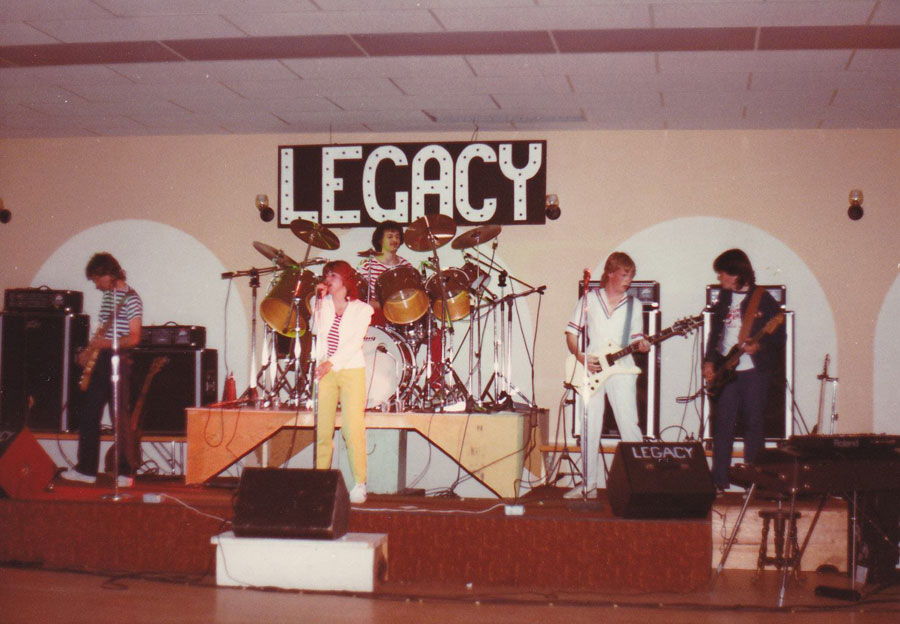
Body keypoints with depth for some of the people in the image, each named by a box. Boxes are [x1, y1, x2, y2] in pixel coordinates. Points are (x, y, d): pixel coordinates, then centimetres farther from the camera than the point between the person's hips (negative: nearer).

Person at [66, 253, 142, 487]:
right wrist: (88, 351, 13)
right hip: (97, 361, 9)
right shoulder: (107, 295, 16)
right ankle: (86, 469, 15)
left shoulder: (130, 298, -11)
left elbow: (134, 338, -17)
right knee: (89, 414, 8)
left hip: (117, 361, -9)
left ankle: (125, 473, -2)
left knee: (120, 416, -6)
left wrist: (108, 344, -30)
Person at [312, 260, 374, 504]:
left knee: (353, 429, -9)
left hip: (351, 371, -3)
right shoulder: (324, 304, 12)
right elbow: (318, 330, -4)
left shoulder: (361, 309, 3)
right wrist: (320, 300, -5)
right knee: (322, 429, -1)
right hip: (325, 371, 3)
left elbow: (355, 342, -8)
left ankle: (359, 484, -5)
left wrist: (331, 363, -18)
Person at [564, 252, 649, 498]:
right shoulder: (589, 298, 6)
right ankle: (589, 484, 11)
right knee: (590, 429, 3)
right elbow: (571, 332, 7)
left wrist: (641, 345, -11)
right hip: (590, 370, 0)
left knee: (629, 426, -8)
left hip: (621, 369, 0)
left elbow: (636, 338, 12)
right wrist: (580, 356, -8)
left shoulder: (633, 305, 10)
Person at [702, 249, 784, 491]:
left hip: (754, 370, -4)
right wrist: (709, 361, 8)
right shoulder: (724, 299, 13)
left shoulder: (764, 299, -3)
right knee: (723, 424, 2)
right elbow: (715, 332, 17)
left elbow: (779, 336, -3)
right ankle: (719, 479, 6)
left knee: (753, 423, 2)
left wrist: (759, 346, -20)